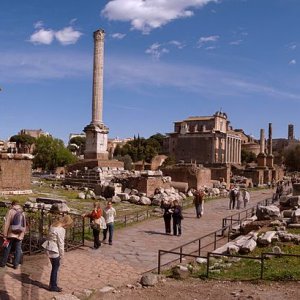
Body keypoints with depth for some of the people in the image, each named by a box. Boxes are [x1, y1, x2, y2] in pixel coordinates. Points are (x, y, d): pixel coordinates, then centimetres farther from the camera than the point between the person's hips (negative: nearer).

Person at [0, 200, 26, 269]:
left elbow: (6, 224, -8)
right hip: (20, 236, 2)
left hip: (11, 234, -2)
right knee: (18, 250, 8)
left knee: (7, 249, 11)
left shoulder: (10, 211, -4)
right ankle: (15, 265, 10)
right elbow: (24, 226, 10)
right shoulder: (22, 213, 8)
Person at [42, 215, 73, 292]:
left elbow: (50, 237, 11)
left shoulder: (53, 225, 7)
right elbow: (61, 243, -15)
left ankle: (52, 284, 29)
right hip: (54, 250, -9)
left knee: (54, 267, 19)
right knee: (55, 268, 5)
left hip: (49, 248, 9)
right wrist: (62, 255, -4)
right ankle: (53, 286, 15)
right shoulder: (61, 230, -19)